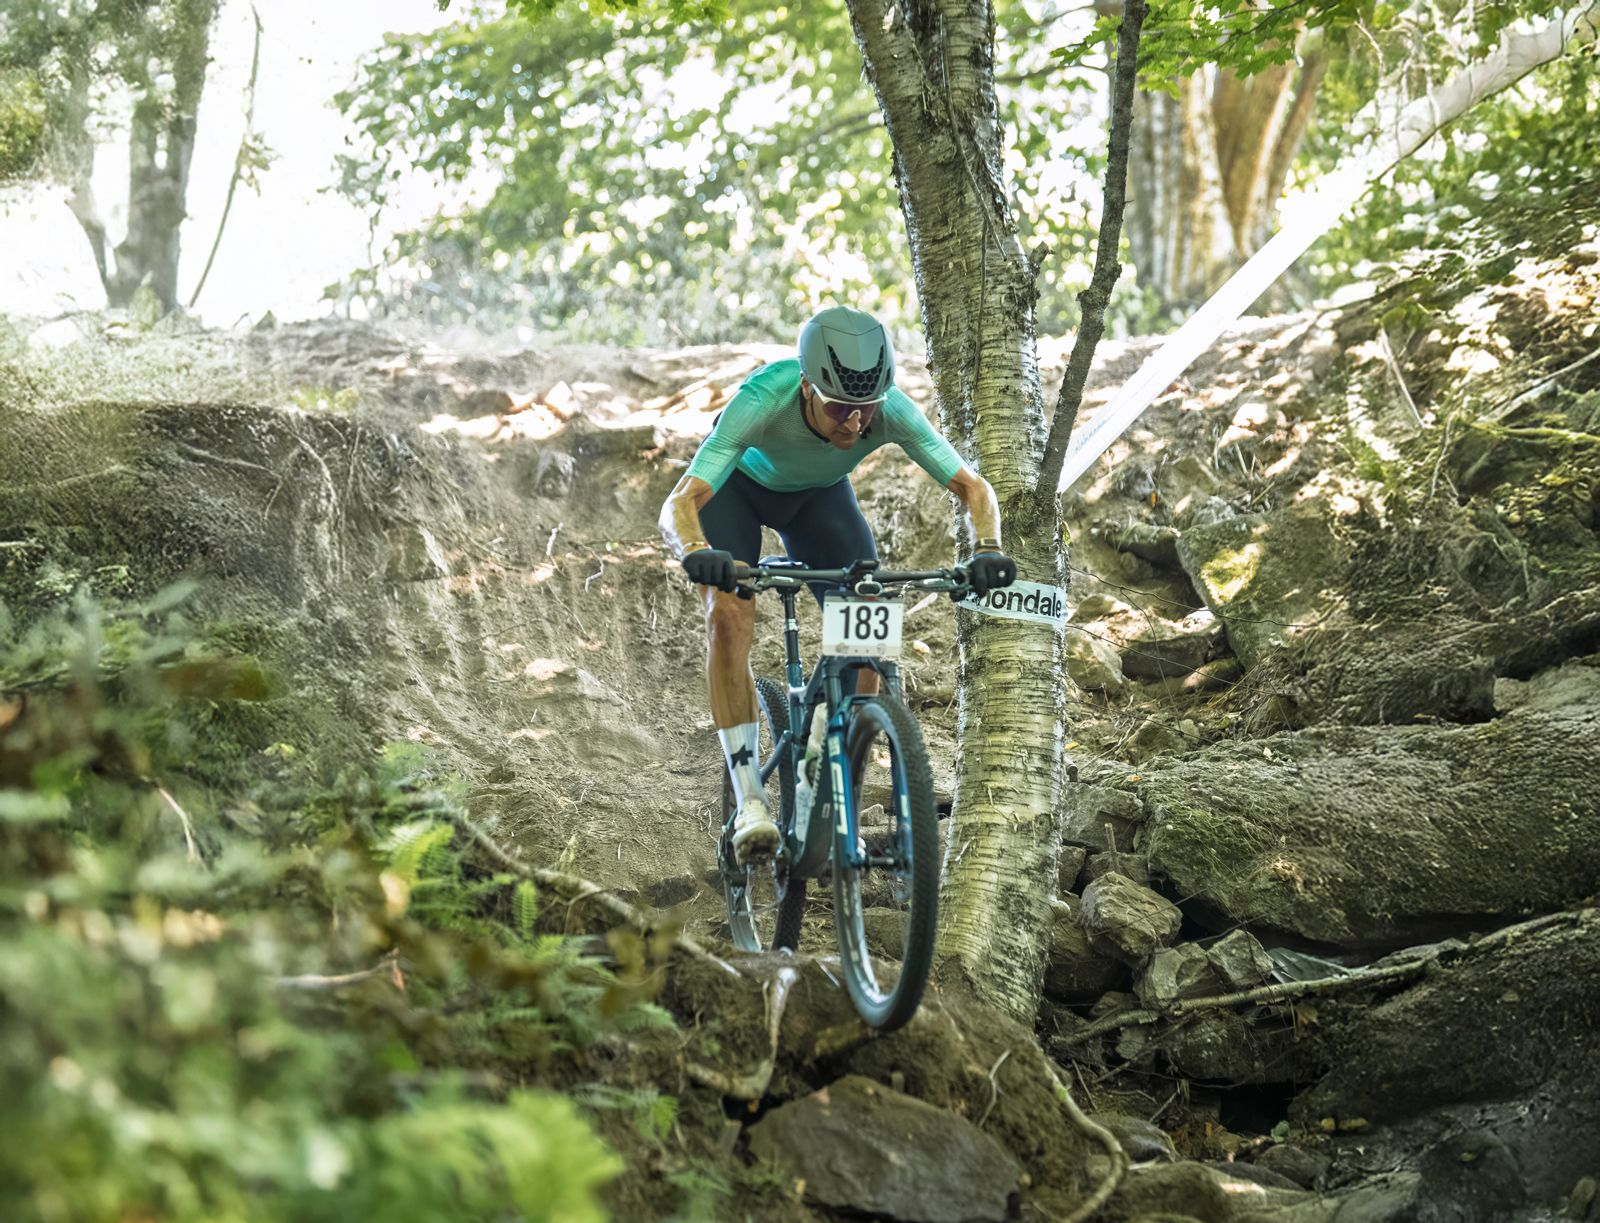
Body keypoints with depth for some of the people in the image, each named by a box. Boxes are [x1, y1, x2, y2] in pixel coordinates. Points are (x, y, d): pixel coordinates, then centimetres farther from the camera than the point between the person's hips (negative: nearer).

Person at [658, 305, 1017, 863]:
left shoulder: (892, 410, -35)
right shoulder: (763, 401, -43)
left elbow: (973, 486, -26)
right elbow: (680, 503, -47)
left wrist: (988, 550, -46)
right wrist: (696, 551, -68)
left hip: (819, 493, 3)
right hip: (739, 484, -2)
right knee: (729, 616, -26)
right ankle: (750, 800, -20)